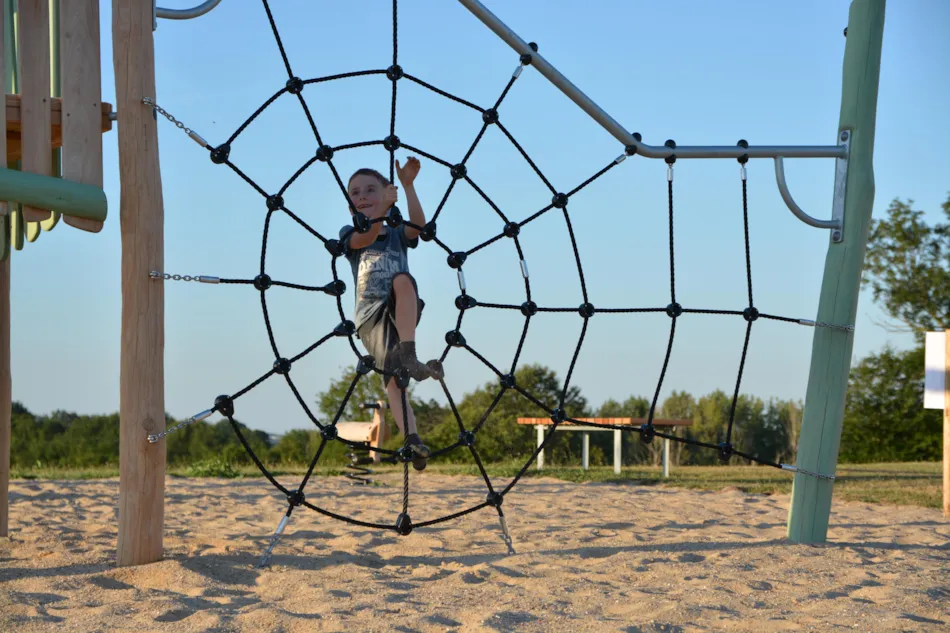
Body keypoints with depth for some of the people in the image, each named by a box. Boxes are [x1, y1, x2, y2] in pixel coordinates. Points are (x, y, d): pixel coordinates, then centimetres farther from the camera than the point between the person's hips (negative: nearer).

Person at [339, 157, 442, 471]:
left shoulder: (398, 234, 15)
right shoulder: (349, 234, 12)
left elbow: (418, 225, -9)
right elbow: (365, 238, -14)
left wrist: (408, 185, -24)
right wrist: (385, 207, -30)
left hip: (403, 311, 0)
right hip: (370, 317, 0)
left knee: (403, 279, -32)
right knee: (390, 373, -19)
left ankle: (408, 354, -36)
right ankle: (411, 438, -27)